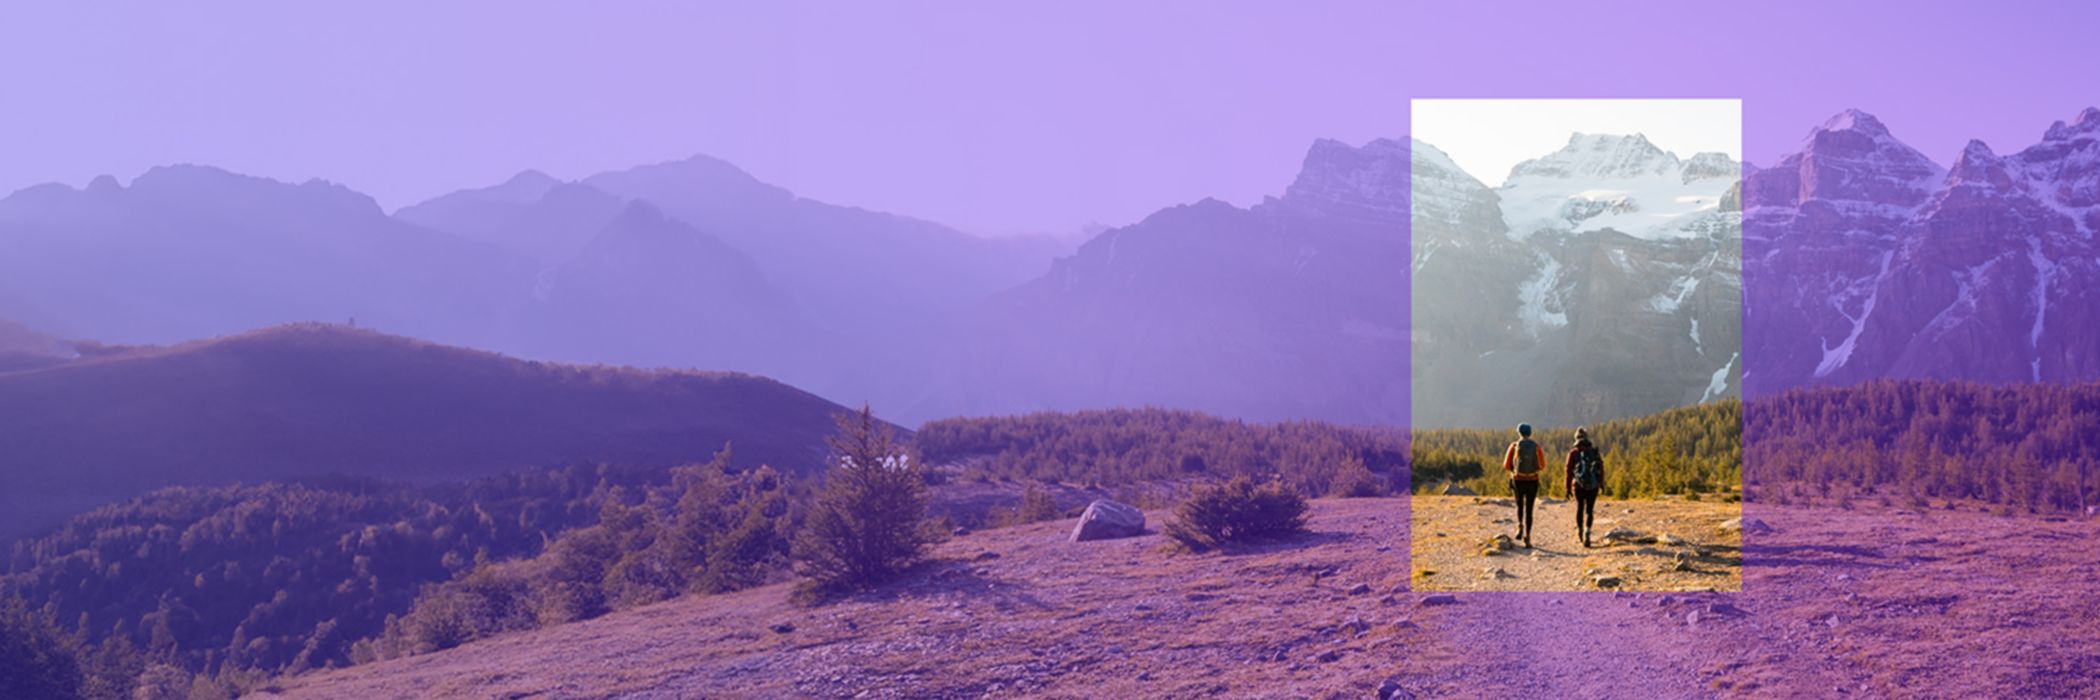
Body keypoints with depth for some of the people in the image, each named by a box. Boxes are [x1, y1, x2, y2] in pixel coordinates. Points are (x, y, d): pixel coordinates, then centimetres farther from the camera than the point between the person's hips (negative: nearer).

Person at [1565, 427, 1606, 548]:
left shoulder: (1573, 453, -4)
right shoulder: (1595, 452, 0)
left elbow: (1568, 471, -5)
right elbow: (1601, 469, 0)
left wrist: (1568, 488, 0)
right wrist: (1602, 483, 13)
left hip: (1578, 486, 0)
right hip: (1593, 486, 0)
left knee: (1580, 507, 20)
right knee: (1589, 510, 2)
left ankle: (1579, 530, 32)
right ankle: (1587, 531, -17)